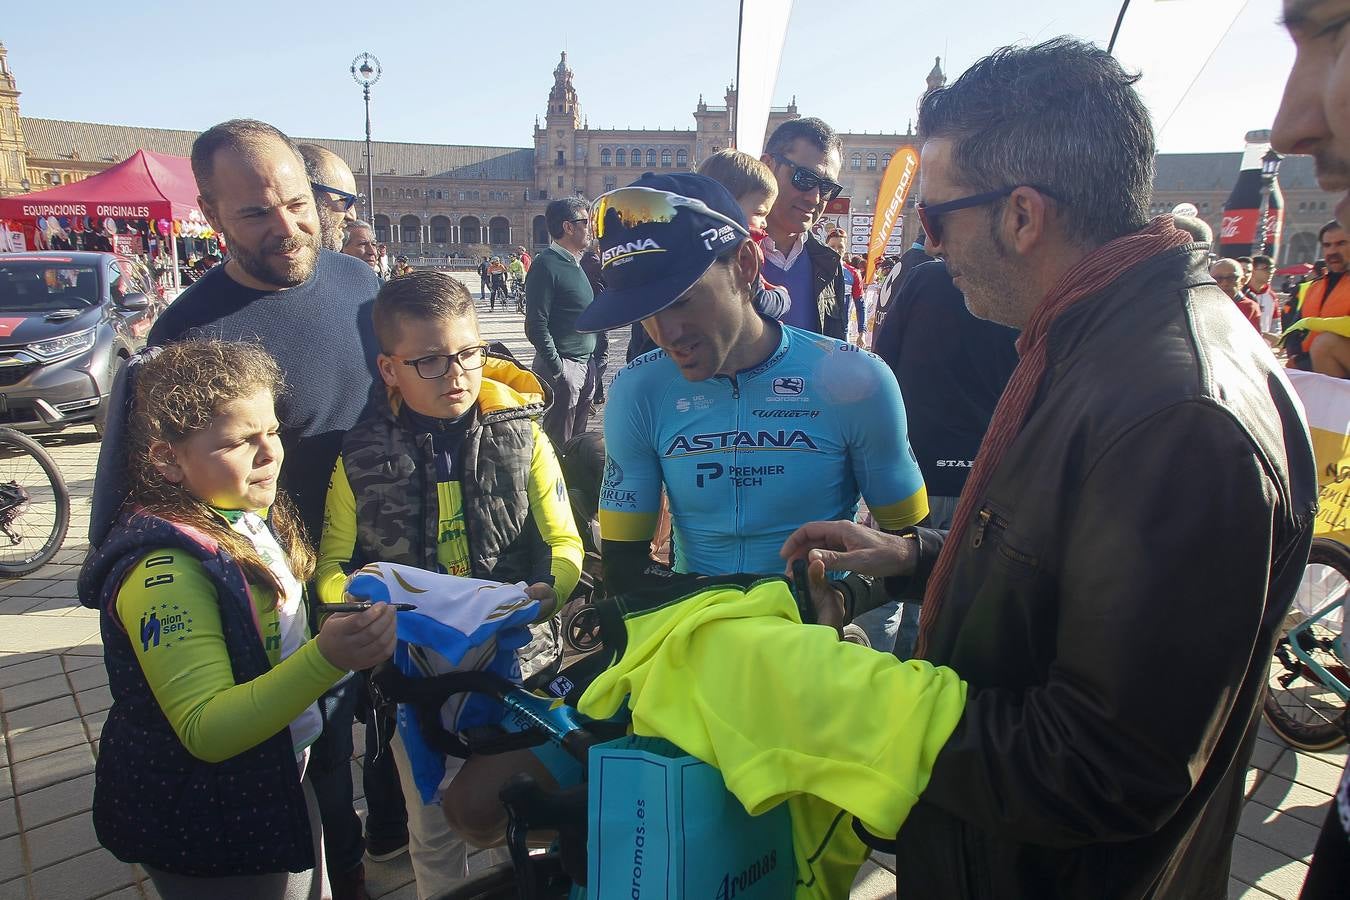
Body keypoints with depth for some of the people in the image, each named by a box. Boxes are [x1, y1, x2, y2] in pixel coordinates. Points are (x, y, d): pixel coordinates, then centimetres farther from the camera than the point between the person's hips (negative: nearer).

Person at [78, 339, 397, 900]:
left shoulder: (250, 515, -2)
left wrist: (352, 617, 1)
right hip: (206, 830, -8)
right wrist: (326, 658, -42)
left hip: (279, 781, 8)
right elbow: (206, 731, -30)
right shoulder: (165, 570, -28)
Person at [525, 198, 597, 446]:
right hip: (564, 368, -9)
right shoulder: (547, 265, -12)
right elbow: (536, 325, -17)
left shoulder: (575, 264, 15)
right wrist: (558, 370, -19)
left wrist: (591, 362, 15)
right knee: (558, 444, -1)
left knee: (578, 439, 16)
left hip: (584, 367, 9)